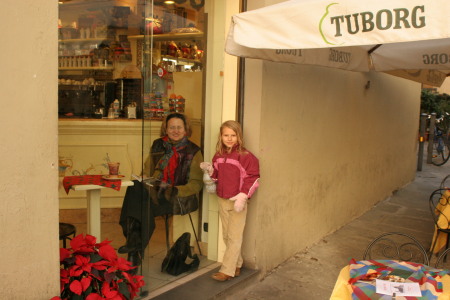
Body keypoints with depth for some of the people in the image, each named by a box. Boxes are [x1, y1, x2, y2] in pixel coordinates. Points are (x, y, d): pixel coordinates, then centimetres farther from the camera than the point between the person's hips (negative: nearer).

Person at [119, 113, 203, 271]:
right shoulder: (158, 146, 14)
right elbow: (147, 170, 18)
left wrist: (176, 190, -19)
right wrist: (146, 182, -6)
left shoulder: (193, 151, 1)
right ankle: (134, 242, -29)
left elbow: (196, 183, -3)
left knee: (145, 204, -31)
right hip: (156, 191, 4)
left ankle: (136, 249, -18)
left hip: (181, 197, -4)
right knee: (134, 188, -30)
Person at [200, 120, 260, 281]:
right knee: (226, 235, 14)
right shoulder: (218, 156, 7)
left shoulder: (245, 156, -13)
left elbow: (253, 178, -14)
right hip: (222, 200, 7)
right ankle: (237, 265, 29)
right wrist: (210, 169, -4)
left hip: (238, 202, -7)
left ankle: (227, 270, 3)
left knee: (234, 237, -1)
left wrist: (243, 196, -21)